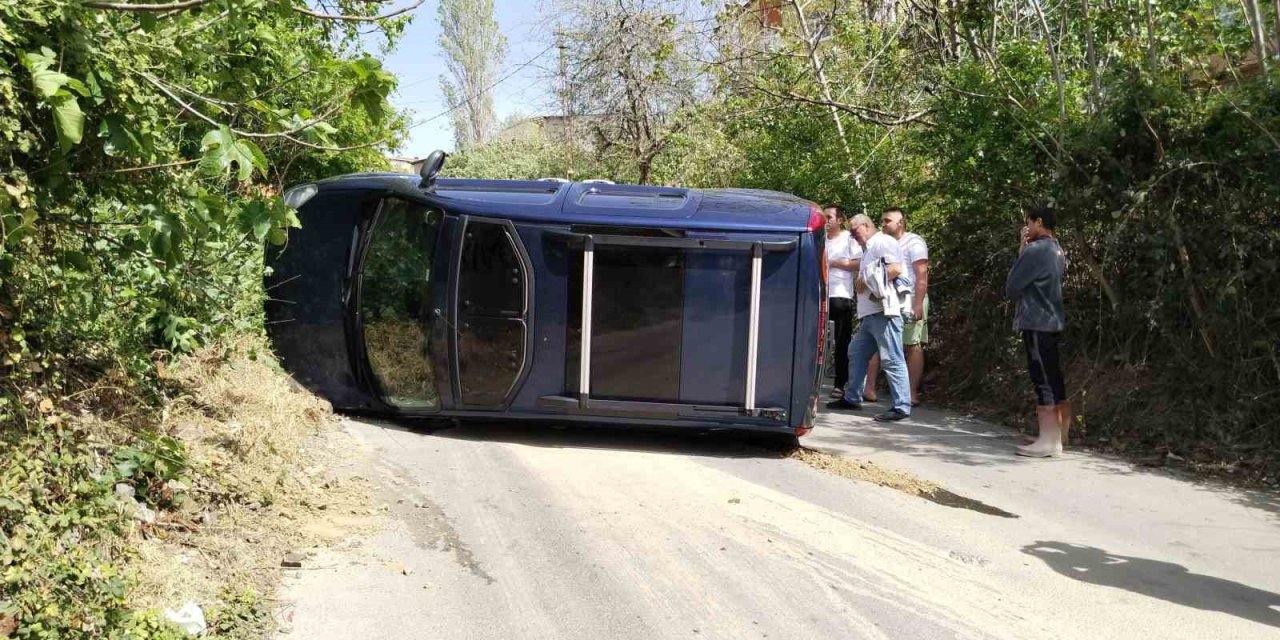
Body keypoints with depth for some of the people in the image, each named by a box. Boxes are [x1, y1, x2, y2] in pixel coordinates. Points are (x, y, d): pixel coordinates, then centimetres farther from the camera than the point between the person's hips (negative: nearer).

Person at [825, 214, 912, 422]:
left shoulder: (883, 242, -5)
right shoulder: (868, 249, 26)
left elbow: (895, 269, -18)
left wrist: (866, 282, -12)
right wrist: (859, 283, 7)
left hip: (884, 312, -11)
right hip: (869, 314, 11)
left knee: (892, 360, -10)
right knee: (856, 354, 17)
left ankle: (901, 407, -9)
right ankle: (852, 398, 27)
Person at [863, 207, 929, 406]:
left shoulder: (913, 242, -2)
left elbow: (922, 275, -10)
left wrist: (918, 304, -19)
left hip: (910, 301, -7)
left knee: (912, 346, -5)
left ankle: (912, 393, -4)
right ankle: (869, 389, 3)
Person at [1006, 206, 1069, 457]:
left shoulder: (1036, 250, -16)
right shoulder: (1057, 250, 14)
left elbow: (1012, 287, -11)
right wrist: (1024, 248, 9)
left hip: (1036, 323, -9)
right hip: (1053, 321, 9)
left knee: (1042, 379, -6)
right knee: (1053, 377, 13)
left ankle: (1048, 440, -4)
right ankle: (1060, 435, 20)